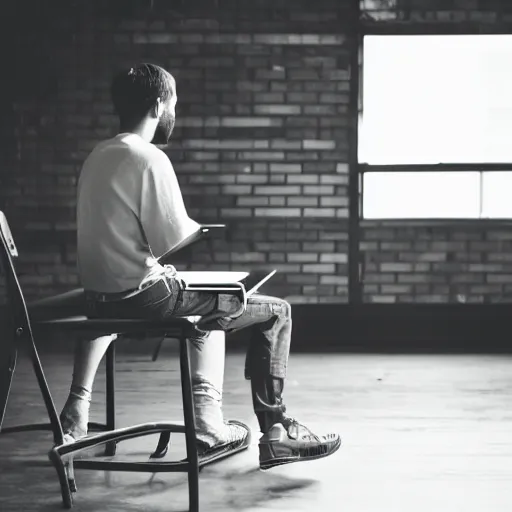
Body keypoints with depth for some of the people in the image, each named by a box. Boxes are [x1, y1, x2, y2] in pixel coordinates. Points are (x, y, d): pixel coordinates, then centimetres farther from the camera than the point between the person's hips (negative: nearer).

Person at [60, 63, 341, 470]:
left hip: (100, 296, 9)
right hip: (142, 296, -9)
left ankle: (209, 424, 29)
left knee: (212, 305, 33)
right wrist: (192, 226, 2)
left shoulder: (97, 157, 9)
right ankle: (276, 431, 4)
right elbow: (171, 240, -18)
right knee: (275, 312, 0)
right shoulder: (150, 159, -16)